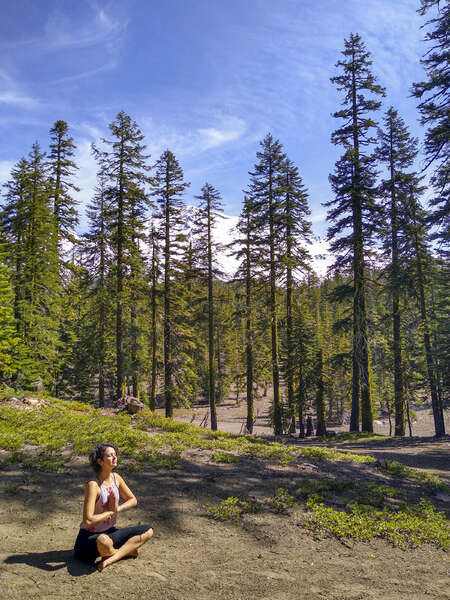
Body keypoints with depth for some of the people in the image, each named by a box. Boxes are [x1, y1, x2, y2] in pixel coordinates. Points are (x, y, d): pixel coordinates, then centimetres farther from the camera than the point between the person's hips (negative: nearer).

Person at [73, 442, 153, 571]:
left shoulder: (116, 478, -1)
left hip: (109, 532, 7)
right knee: (103, 541, -41)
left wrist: (117, 508, -9)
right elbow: (88, 521, -28)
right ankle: (126, 550, -8)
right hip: (89, 537, -7)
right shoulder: (93, 485, -22)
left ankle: (111, 559, -16)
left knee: (148, 531, -3)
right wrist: (110, 512, -14)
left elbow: (133, 500, 11)